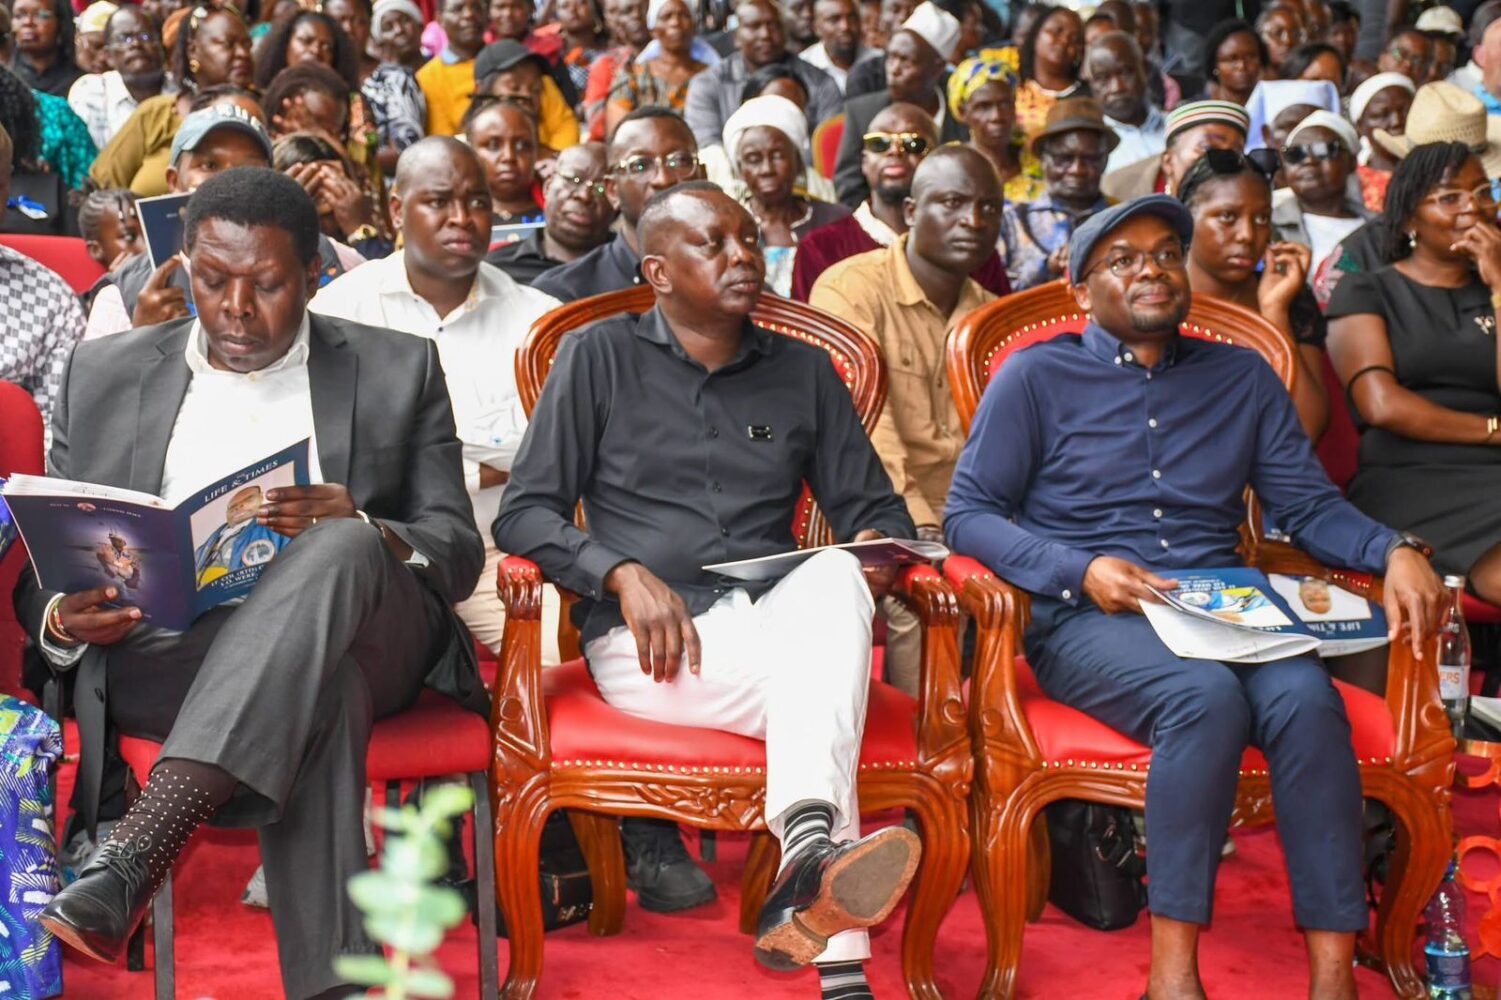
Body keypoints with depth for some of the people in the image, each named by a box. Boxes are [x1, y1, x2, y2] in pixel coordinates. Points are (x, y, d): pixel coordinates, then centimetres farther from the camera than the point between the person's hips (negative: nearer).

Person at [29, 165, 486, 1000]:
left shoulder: (398, 371, 12)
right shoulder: (106, 376, 16)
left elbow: (458, 550, 5)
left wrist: (360, 532, -18)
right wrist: (63, 619, -12)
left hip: (360, 632, 0)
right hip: (162, 648, 0)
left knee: (339, 549, -37)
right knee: (318, 686, -36)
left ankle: (134, 856, -46)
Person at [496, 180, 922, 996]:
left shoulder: (804, 370, 18)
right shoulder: (599, 357, 9)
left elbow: (875, 508, 20)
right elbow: (524, 513, 3)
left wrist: (875, 545, -6)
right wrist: (622, 574, -16)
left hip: (773, 621, 3)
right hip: (643, 642, -3)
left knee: (837, 578, -34)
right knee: (823, 683, -32)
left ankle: (811, 851, -48)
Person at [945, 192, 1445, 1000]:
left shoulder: (1243, 378, 20)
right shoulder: (1036, 377, 8)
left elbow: (1311, 505, 16)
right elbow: (967, 515, 1)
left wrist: (1394, 550, -5)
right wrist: (1080, 570, -14)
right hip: (1086, 621, -3)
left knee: (1306, 696, -30)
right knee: (1206, 694, -35)